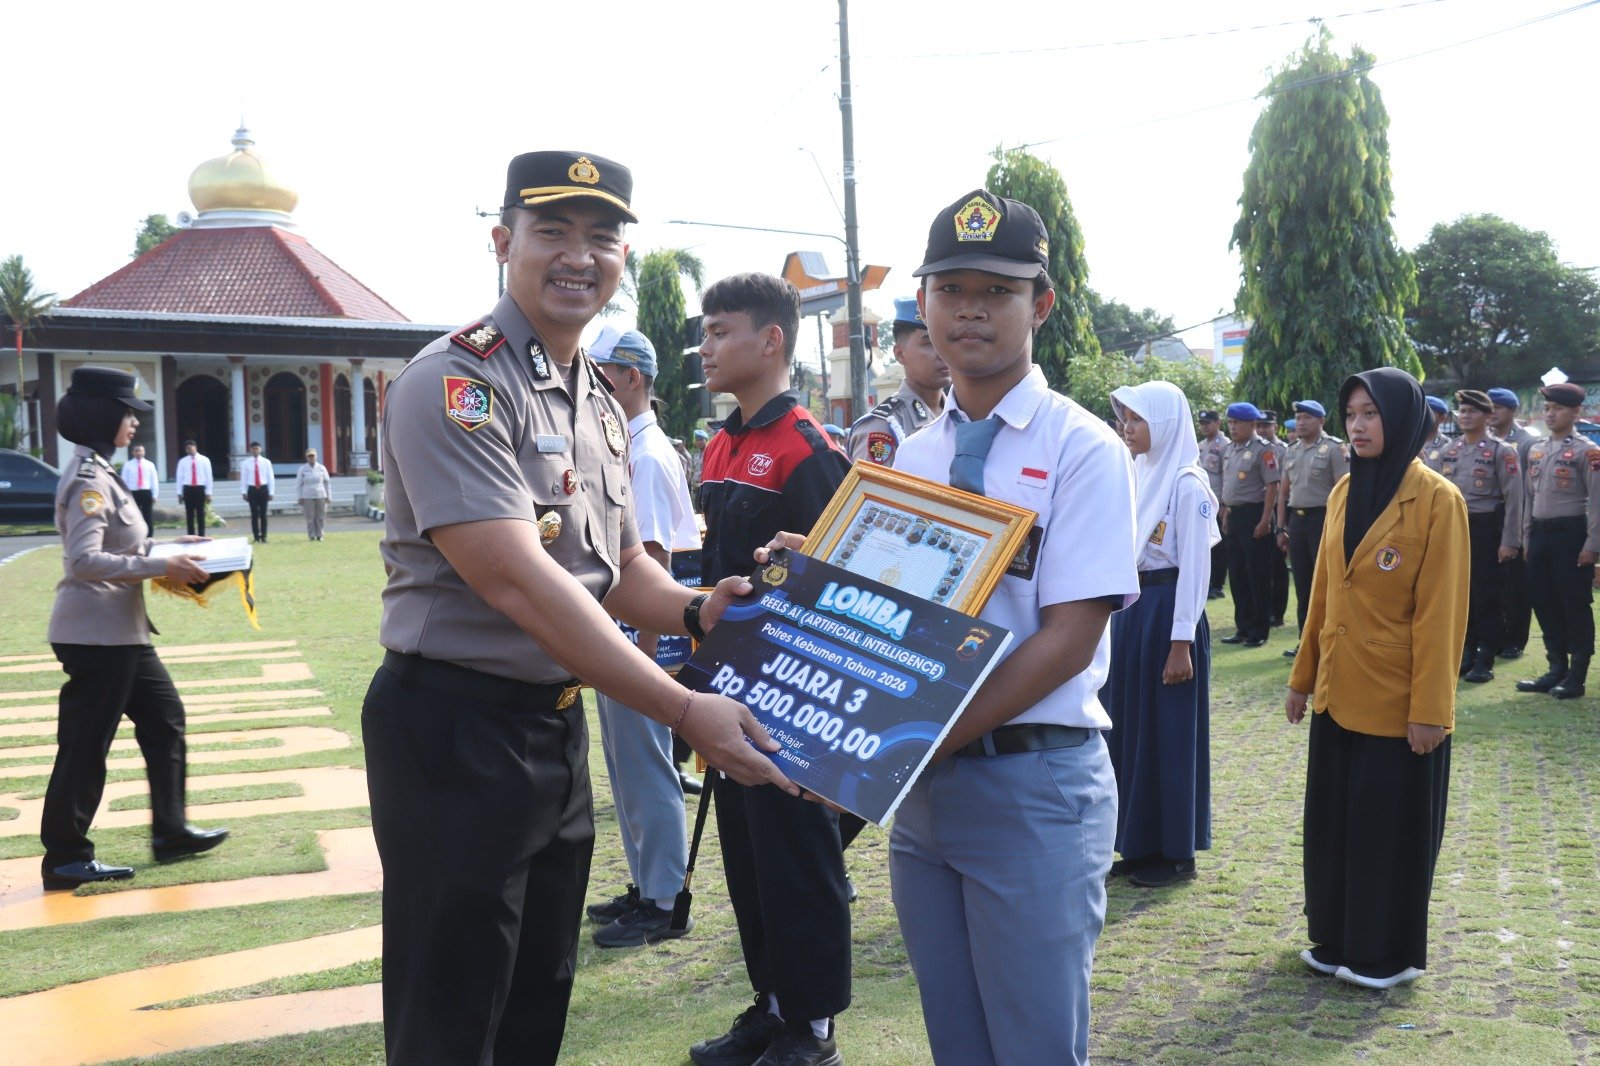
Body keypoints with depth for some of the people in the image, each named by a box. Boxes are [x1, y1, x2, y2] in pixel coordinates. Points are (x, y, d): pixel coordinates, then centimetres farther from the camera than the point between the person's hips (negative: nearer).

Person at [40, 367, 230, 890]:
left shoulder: (100, 474, 13)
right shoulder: (88, 480, -18)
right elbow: (84, 560, -28)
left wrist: (168, 544, 13)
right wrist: (162, 566, -27)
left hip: (120, 631, 10)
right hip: (96, 633, -10)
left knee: (164, 719, 16)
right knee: (85, 743, 0)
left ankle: (171, 832, 25)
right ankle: (65, 858, 12)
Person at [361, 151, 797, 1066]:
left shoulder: (601, 402, 11)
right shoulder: (456, 384, -17)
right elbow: (517, 581, -27)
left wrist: (697, 611, -7)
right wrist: (685, 711, -28)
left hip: (559, 721, 8)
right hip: (455, 727, -8)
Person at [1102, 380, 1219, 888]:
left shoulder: (1187, 484, -12)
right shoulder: (1137, 474, 10)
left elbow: (1195, 566, -14)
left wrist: (1182, 643, -17)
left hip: (1167, 612, -8)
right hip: (1129, 609, 8)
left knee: (1168, 731, 1)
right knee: (1130, 727, 12)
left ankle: (1177, 852, 14)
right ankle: (1141, 845, 24)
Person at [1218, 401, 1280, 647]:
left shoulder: (1262, 450, -11)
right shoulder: (1229, 449, 13)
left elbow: (1272, 486, -14)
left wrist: (1265, 520, -18)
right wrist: (1226, 514, 16)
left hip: (1253, 515, -8)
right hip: (1233, 516, 8)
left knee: (1258, 575, -1)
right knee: (1237, 574, 12)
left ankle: (1258, 631, 7)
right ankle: (1243, 628, 21)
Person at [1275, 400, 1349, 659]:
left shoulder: (1334, 449, -7)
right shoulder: (1291, 451, 12)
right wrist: (1281, 528, 13)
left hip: (1322, 518, -6)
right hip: (1296, 519, 6)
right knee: (1302, 584, 11)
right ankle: (1305, 641, 19)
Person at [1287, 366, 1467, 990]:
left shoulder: (1437, 500, -13)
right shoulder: (1344, 492, 6)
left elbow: (1441, 613, -14)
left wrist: (1429, 709, -16)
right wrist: (1303, 677, 12)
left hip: (1397, 700, -6)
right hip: (1338, 693, 6)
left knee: (1392, 828, 7)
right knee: (1332, 820, 14)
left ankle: (1387, 955, 23)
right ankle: (1335, 939, 30)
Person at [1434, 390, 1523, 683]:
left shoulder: (1502, 451, -6)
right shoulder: (1448, 451, 10)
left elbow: (1514, 499, -9)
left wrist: (1509, 541, -13)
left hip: (1486, 528, -5)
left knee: (1486, 596, 0)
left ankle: (1485, 661, 7)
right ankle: (1466, 655, 19)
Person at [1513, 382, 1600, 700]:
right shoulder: (1535, 450, 13)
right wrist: (1526, 537, 14)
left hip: (1571, 534, -7)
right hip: (1540, 534, 7)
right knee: (1543, 602, 10)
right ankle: (1557, 669, 20)